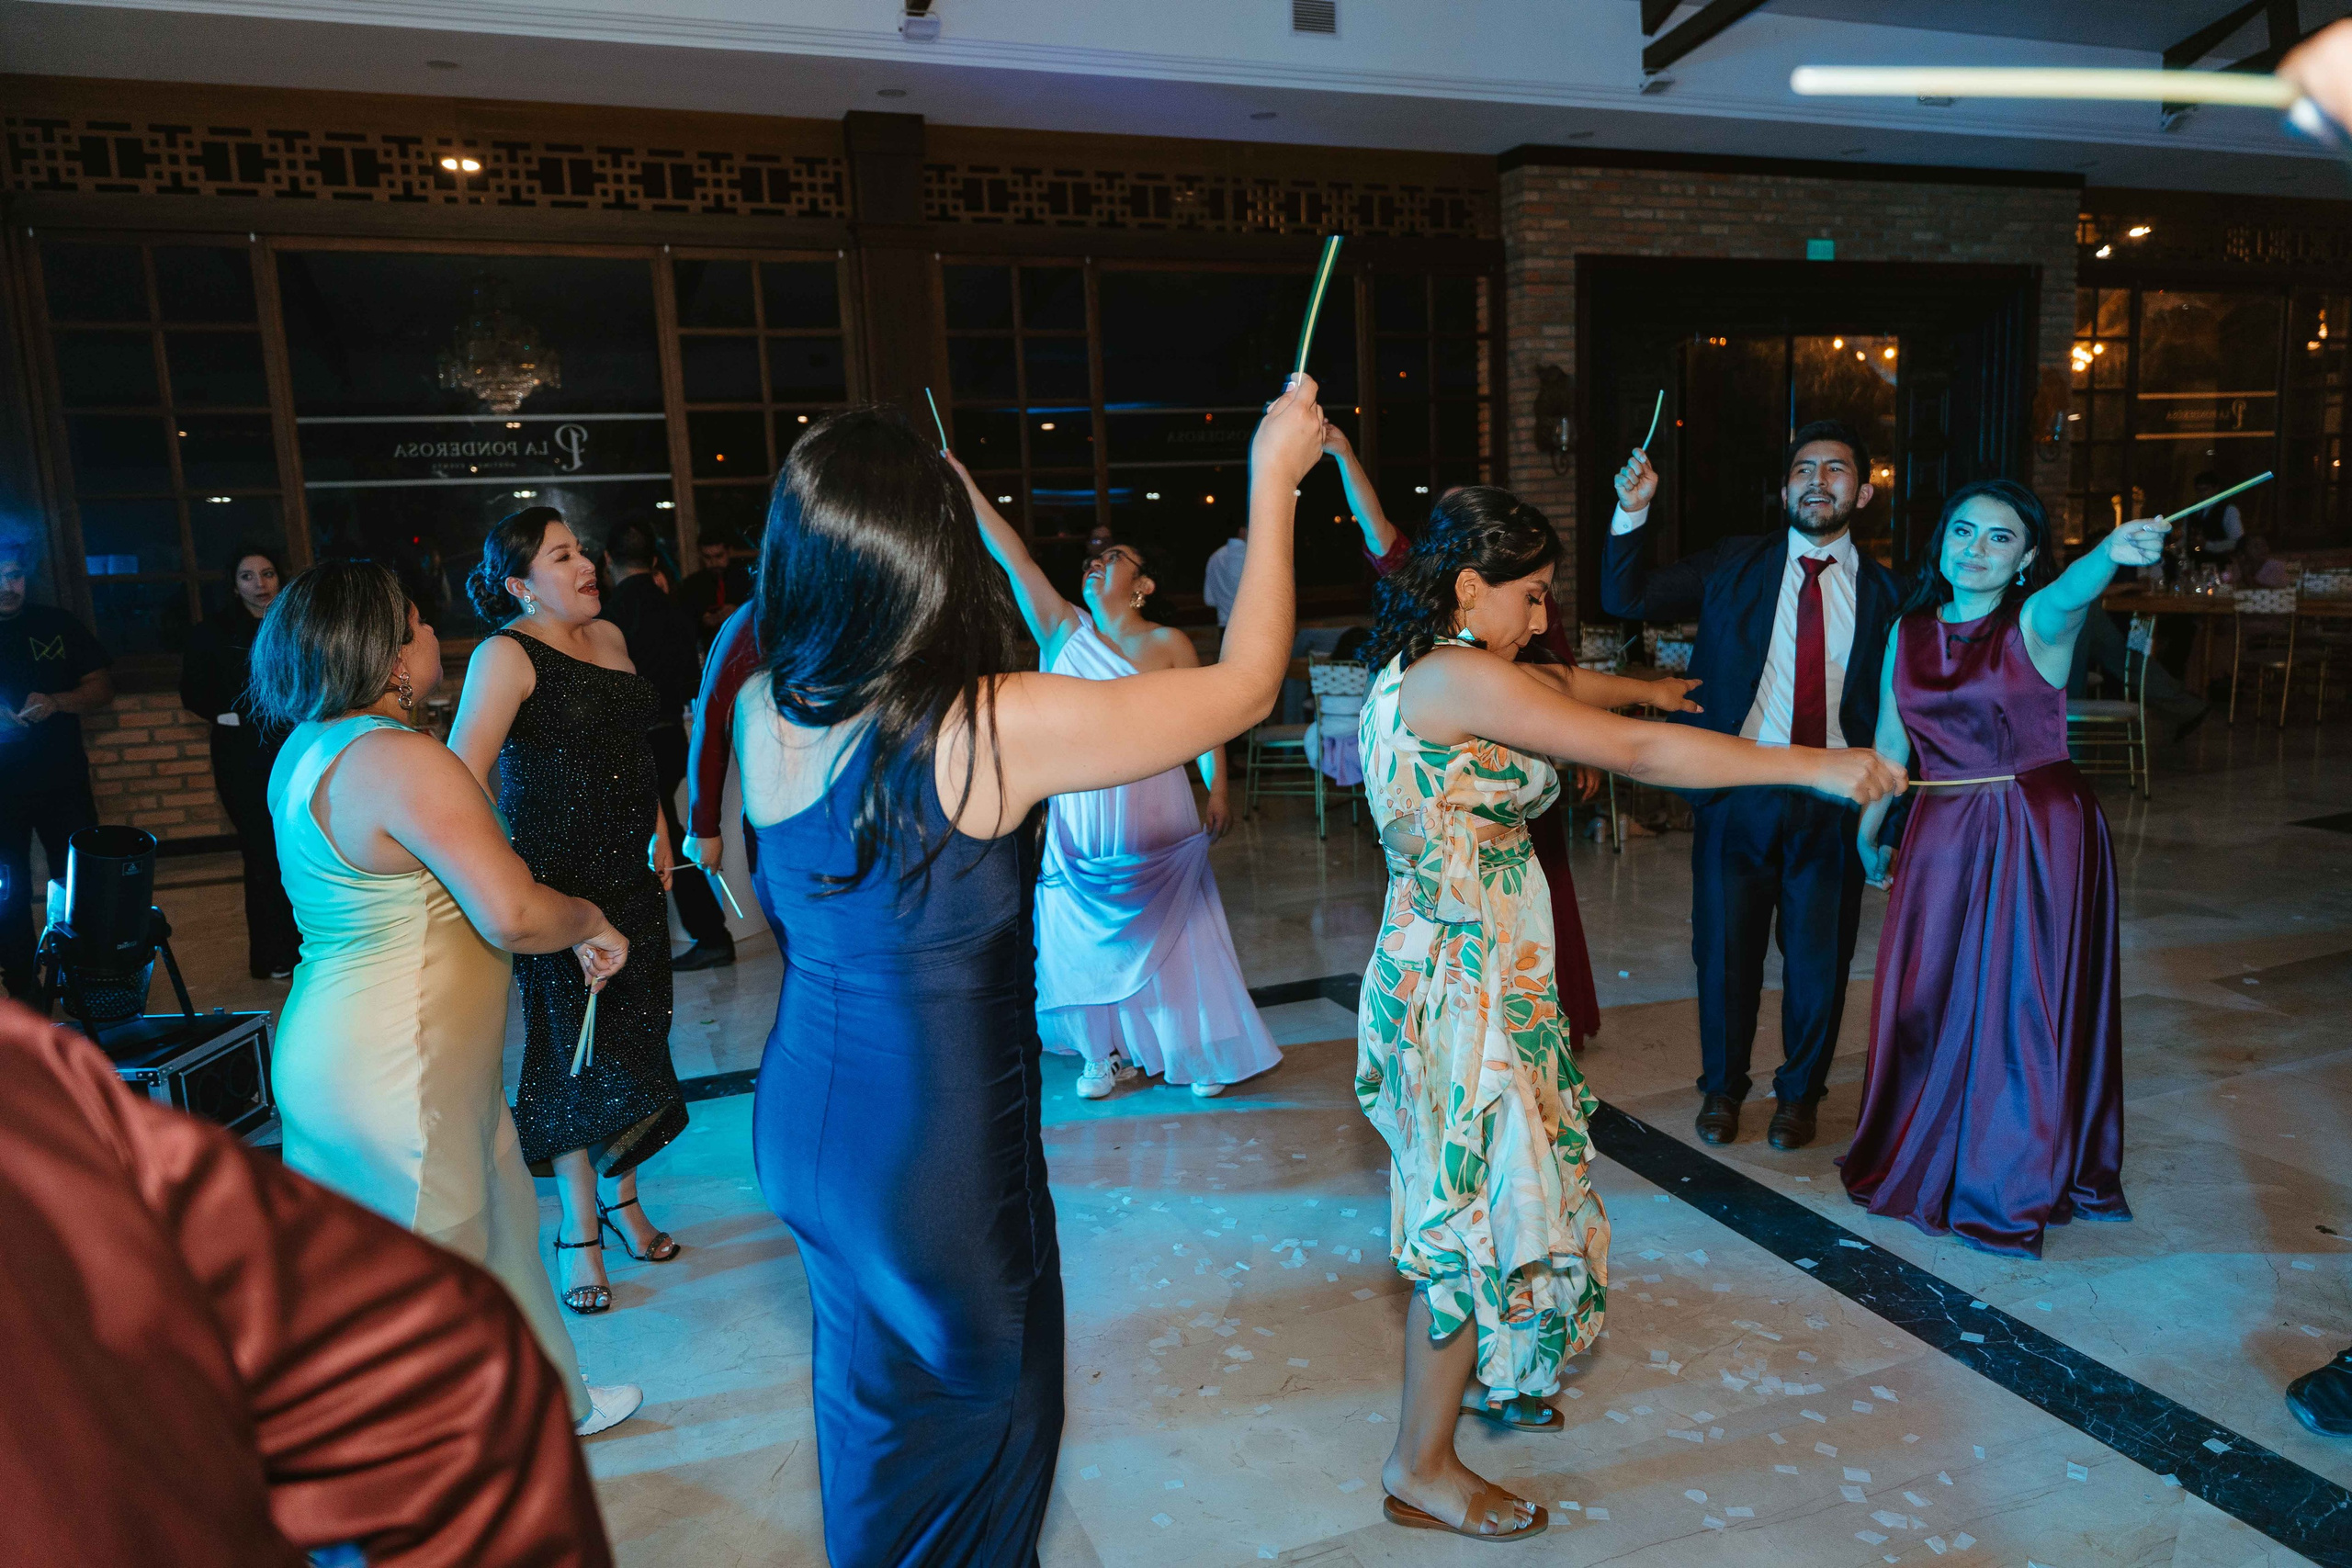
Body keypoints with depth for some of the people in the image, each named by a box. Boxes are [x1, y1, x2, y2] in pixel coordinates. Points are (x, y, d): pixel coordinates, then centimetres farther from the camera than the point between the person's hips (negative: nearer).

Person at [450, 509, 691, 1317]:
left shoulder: (609, 637, 9)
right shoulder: (506, 655, -13)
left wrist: (657, 827, 18)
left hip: (631, 874, 7)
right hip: (558, 881, -6)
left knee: (633, 1039, 13)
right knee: (572, 1053, 4)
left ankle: (623, 1198, 32)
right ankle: (580, 1231, 20)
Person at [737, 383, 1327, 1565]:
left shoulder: (762, 712, -8)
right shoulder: (996, 729, -26)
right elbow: (1244, 686, -17)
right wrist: (1272, 484, -4)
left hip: (800, 1119, 7)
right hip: (937, 1155, -6)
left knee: (871, 1395, 29)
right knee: (974, 1419, 21)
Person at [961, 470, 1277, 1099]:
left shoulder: (1168, 642, -2)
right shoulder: (1065, 631, 5)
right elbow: (1014, 558, -1)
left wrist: (1218, 790, -16)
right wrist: (965, 487, -6)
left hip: (1154, 817, -3)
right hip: (1079, 817, 3)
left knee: (1169, 932, 5)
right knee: (1091, 935, 10)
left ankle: (1196, 1048, 21)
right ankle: (1111, 1052, 25)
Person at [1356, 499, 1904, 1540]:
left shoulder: (1406, 672, 9)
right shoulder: (1464, 678, -21)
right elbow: (1639, 753, -23)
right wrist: (1814, 767, -17)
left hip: (1439, 964, 10)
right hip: (1467, 979, -10)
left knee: (1481, 1192, 23)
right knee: (1475, 1214, 3)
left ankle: (1469, 1377, 43)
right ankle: (1422, 1467, 18)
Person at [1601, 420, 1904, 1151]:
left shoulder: (1881, 590, 3)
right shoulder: (1734, 565, 3)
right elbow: (1627, 599, -2)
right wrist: (1632, 513, -15)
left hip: (1835, 801, 1)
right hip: (1738, 792, 0)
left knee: (1819, 958, 11)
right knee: (1726, 950, 11)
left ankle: (1799, 1092, 34)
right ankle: (1722, 1088, 33)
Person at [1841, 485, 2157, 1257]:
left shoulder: (2036, 622, -9)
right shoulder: (1909, 633, 4)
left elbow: (2072, 591, -34)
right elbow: (1891, 741, 14)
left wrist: (2112, 552, -56)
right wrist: (1868, 828, 21)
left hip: (2040, 837, -4)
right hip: (1943, 837, 4)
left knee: (2025, 1009, 4)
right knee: (1927, 1004, 11)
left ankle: (2015, 1185, 23)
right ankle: (1923, 1159, 34)